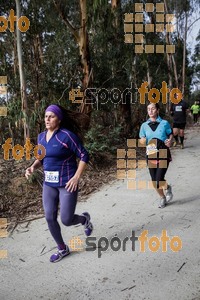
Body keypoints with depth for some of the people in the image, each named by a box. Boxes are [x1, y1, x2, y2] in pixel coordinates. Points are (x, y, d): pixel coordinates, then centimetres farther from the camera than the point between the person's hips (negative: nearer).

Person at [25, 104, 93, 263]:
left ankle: (84, 218, 34)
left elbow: (84, 156, -14)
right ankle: (63, 248, 29)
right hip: (49, 184, 7)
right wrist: (33, 167, -4)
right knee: (50, 218, 6)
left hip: (67, 183, -6)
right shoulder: (41, 137, 6)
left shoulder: (67, 135, -16)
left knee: (66, 220, -3)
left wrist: (76, 177, -21)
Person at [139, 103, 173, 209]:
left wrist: (170, 140, -11)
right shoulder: (144, 125, 4)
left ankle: (167, 188, 26)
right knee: (154, 181, 8)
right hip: (151, 155, 3)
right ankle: (162, 197, 37)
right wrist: (143, 141, -18)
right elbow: (142, 141, 5)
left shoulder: (164, 123, -1)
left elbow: (170, 135, 10)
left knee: (159, 180, -12)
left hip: (163, 154, -3)